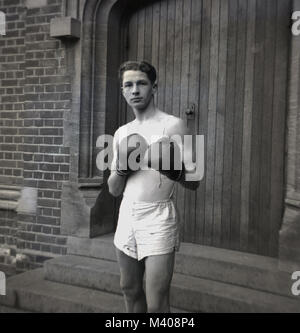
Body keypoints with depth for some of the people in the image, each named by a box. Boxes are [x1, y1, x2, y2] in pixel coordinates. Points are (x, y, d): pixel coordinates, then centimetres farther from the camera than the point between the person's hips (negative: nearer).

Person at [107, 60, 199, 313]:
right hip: (127, 216, 6)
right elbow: (113, 190, 10)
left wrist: (172, 170, -26)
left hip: (158, 218, -5)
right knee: (130, 290, 18)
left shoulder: (173, 125, -7)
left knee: (156, 304, -5)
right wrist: (122, 169, -10)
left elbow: (194, 181, -6)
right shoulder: (122, 133, 10)